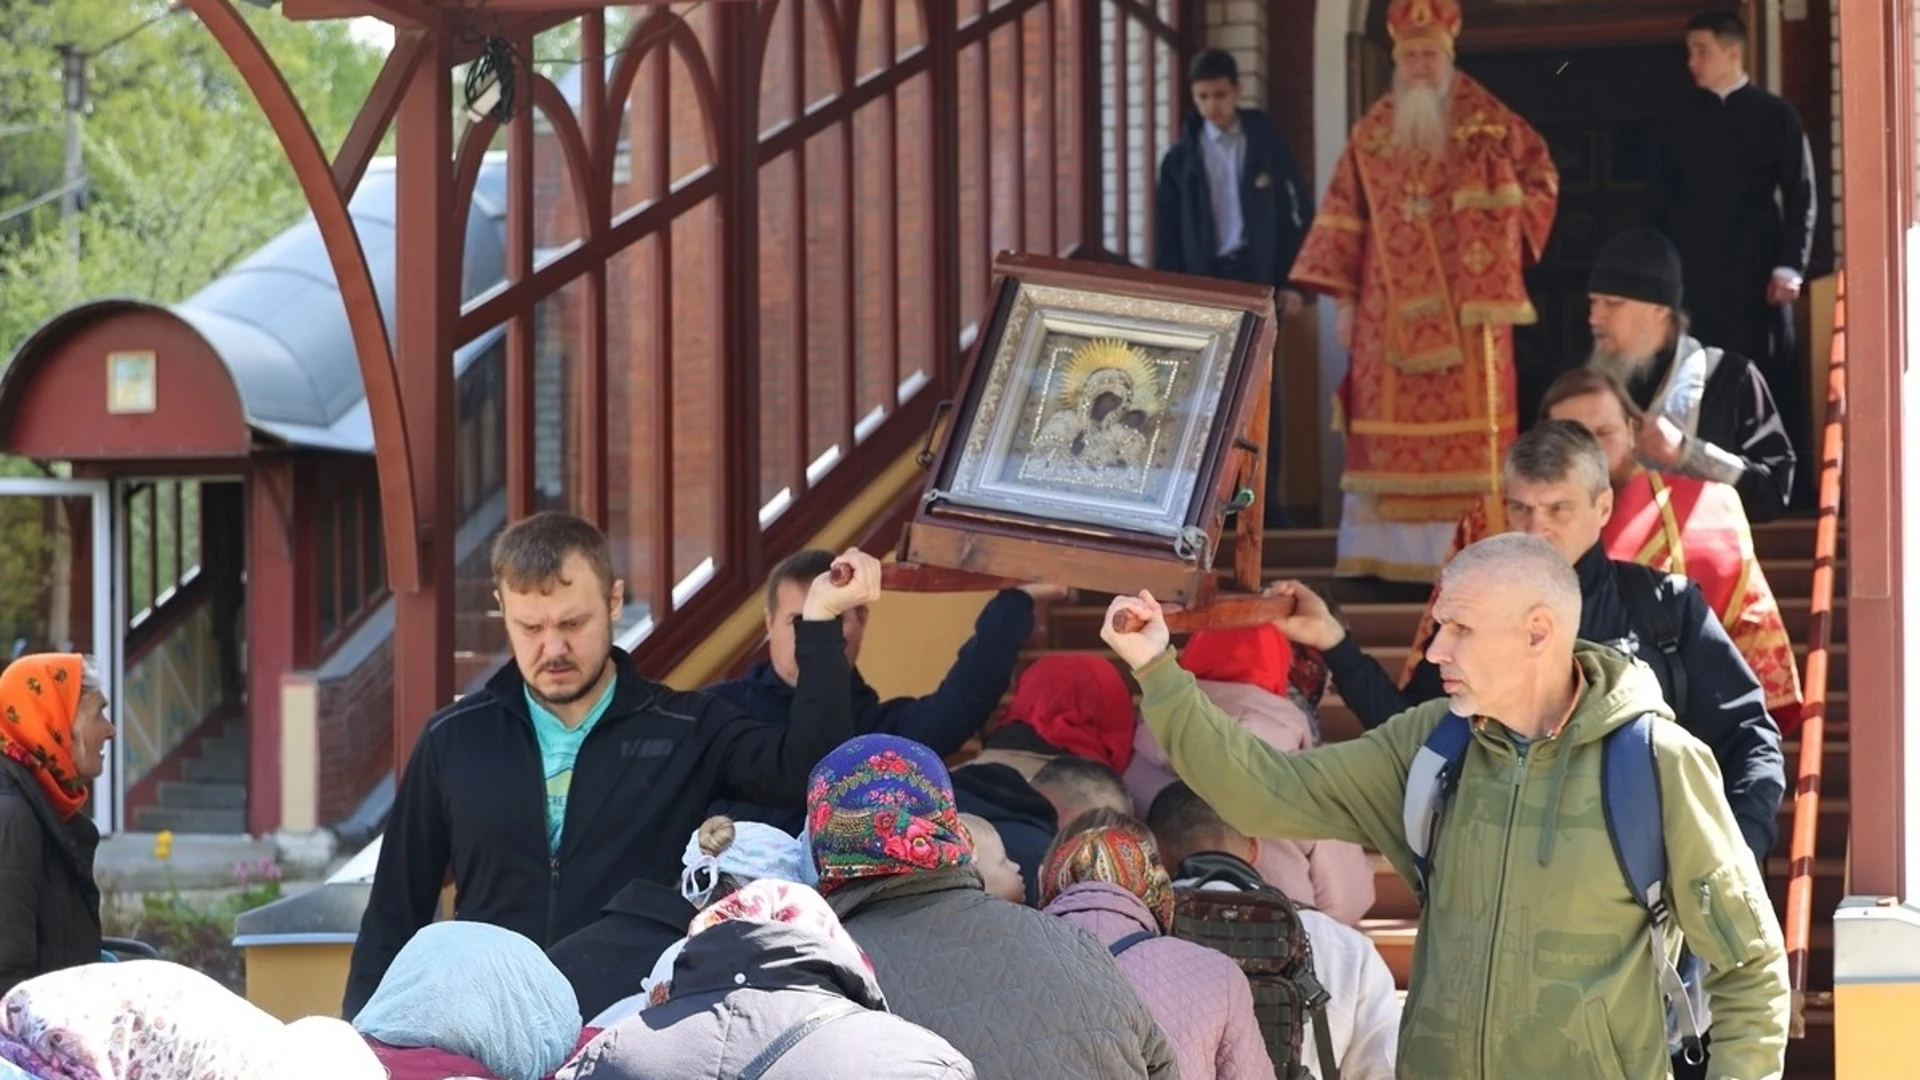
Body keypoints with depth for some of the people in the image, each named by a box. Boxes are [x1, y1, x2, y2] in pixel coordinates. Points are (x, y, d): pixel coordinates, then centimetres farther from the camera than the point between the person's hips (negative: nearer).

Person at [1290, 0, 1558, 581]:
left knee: (1466, 427, -6)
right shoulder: (1372, 133, 10)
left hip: (1466, 305, -2)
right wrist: (1344, 299, 3)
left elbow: (1540, 176, 9)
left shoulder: (1487, 125, 2)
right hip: (1390, 311, 2)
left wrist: (1504, 231, -3)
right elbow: (1344, 217, 9)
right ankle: (1383, 552, 1)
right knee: (1387, 430, 0)